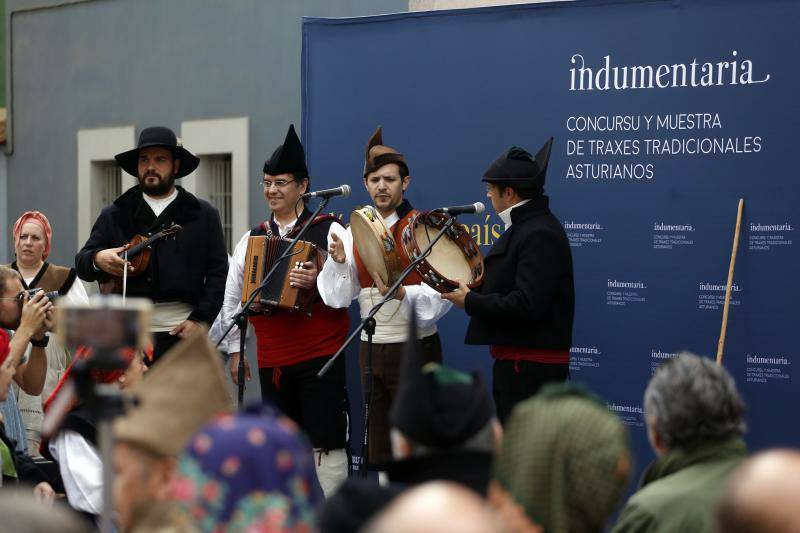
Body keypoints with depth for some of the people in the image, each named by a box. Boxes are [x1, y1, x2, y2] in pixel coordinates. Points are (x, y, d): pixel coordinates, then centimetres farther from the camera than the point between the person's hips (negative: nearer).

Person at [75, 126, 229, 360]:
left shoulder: (203, 215, 9)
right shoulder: (113, 216, 13)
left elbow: (218, 274, 5)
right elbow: (81, 265, 11)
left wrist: (199, 320, -6)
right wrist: (97, 260, -13)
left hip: (183, 332, -1)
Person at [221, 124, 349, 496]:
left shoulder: (329, 231, -3)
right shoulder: (253, 238, 10)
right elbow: (232, 296, 15)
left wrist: (318, 281, -24)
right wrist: (235, 349, 14)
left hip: (321, 356, -5)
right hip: (272, 360, 5)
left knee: (325, 443, -5)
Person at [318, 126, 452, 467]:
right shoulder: (354, 233, 8)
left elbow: (441, 295, -16)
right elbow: (338, 297, 4)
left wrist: (403, 293, -31)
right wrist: (339, 262, -13)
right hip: (371, 348, 6)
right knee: (378, 448, 12)